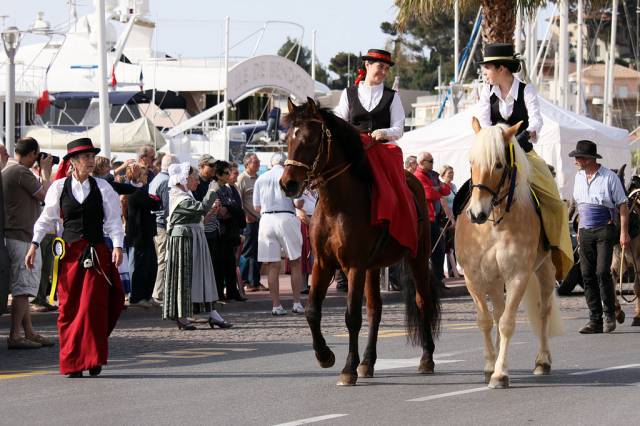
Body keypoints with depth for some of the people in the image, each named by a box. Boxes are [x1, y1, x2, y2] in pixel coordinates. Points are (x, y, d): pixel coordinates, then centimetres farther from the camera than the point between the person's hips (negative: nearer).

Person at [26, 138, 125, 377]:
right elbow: (47, 218, 10)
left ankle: (93, 360, 1)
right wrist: (34, 245, 2)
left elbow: (114, 220, 3)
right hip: (69, 253, 1)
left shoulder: (102, 187, 4)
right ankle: (72, 364, 6)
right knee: (69, 307, 0)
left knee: (93, 306, -7)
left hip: (97, 253, -1)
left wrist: (117, 246, -9)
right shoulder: (59, 187, 5)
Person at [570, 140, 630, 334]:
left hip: (605, 231, -6)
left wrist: (624, 232, -12)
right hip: (585, 231, 6)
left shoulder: (609, 177, -7)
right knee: (587, 275, 1)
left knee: (602, 272, -14)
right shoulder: (579, 177, 12)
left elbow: (622, 206, -6)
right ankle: (595, 320, 5)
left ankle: (610, 315, -1)